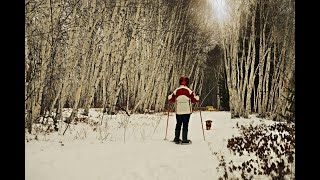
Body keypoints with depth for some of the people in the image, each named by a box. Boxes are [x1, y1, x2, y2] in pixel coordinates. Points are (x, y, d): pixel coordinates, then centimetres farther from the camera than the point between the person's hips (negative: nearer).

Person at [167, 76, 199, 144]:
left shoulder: (176, 91, -2)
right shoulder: (189, 91, -7)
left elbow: (170, 99, 7)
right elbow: (195, 99, -1)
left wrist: (170, 95, 27)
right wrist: (197, 97, 20)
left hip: (178, 111, 2)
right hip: (187, 111, -2)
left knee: (178, 125, 15)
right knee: (185, 125, 2)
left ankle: (176, 138, 18)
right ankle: (184, 139, 0)